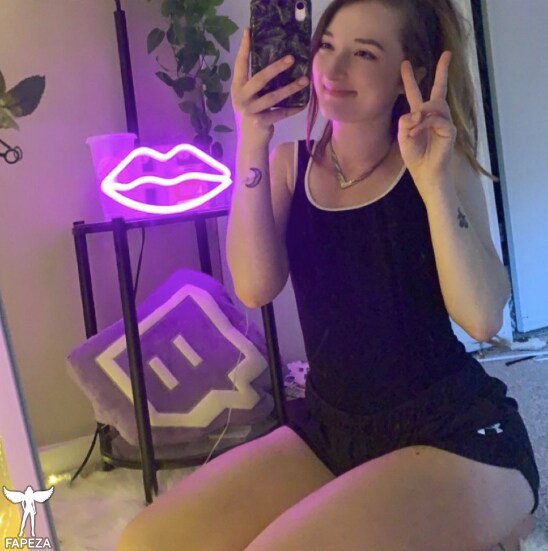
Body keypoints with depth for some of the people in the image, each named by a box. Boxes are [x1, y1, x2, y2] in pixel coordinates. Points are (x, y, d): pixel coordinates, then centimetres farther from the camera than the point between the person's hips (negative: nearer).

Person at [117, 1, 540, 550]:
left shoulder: (439, 162, -4)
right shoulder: (290, 163, 5)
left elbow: (482, 318, -15)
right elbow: (255, 288, -12)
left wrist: (434, 183, -25)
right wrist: (252, 144, -18)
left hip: (456, 436, -4)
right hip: (330, 428, 5)